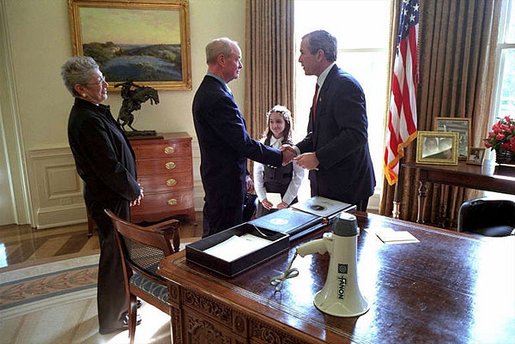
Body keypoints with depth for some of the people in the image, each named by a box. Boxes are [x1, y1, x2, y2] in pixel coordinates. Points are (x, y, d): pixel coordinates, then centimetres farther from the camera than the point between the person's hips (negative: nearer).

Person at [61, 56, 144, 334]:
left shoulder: (91, 113, 8)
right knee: (114, 256, 5)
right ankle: (112, 319, 23)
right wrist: (134, 190, -9)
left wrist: (131, 187, 11)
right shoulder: (88, 121, -24)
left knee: (116, 252, 23)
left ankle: (120, 301, 43)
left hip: (108, 195, 10)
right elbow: (110, 167, -25)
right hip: (109, 200, -10)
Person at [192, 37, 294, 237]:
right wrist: (280, 156, -11)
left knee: (213, 234, 21)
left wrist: (243, 174, 18)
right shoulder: (218, 97, -22)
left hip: (215, 176, 10)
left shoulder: (206, 91, 12)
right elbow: (243, 143, -23)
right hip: (226, 182, -10)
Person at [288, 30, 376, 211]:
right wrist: (298, 149, 2)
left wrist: (318, 157, -22)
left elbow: (356, 134, -24)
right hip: (325, 182, 9)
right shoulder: (323, 85, 14)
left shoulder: (345, 85, -16)